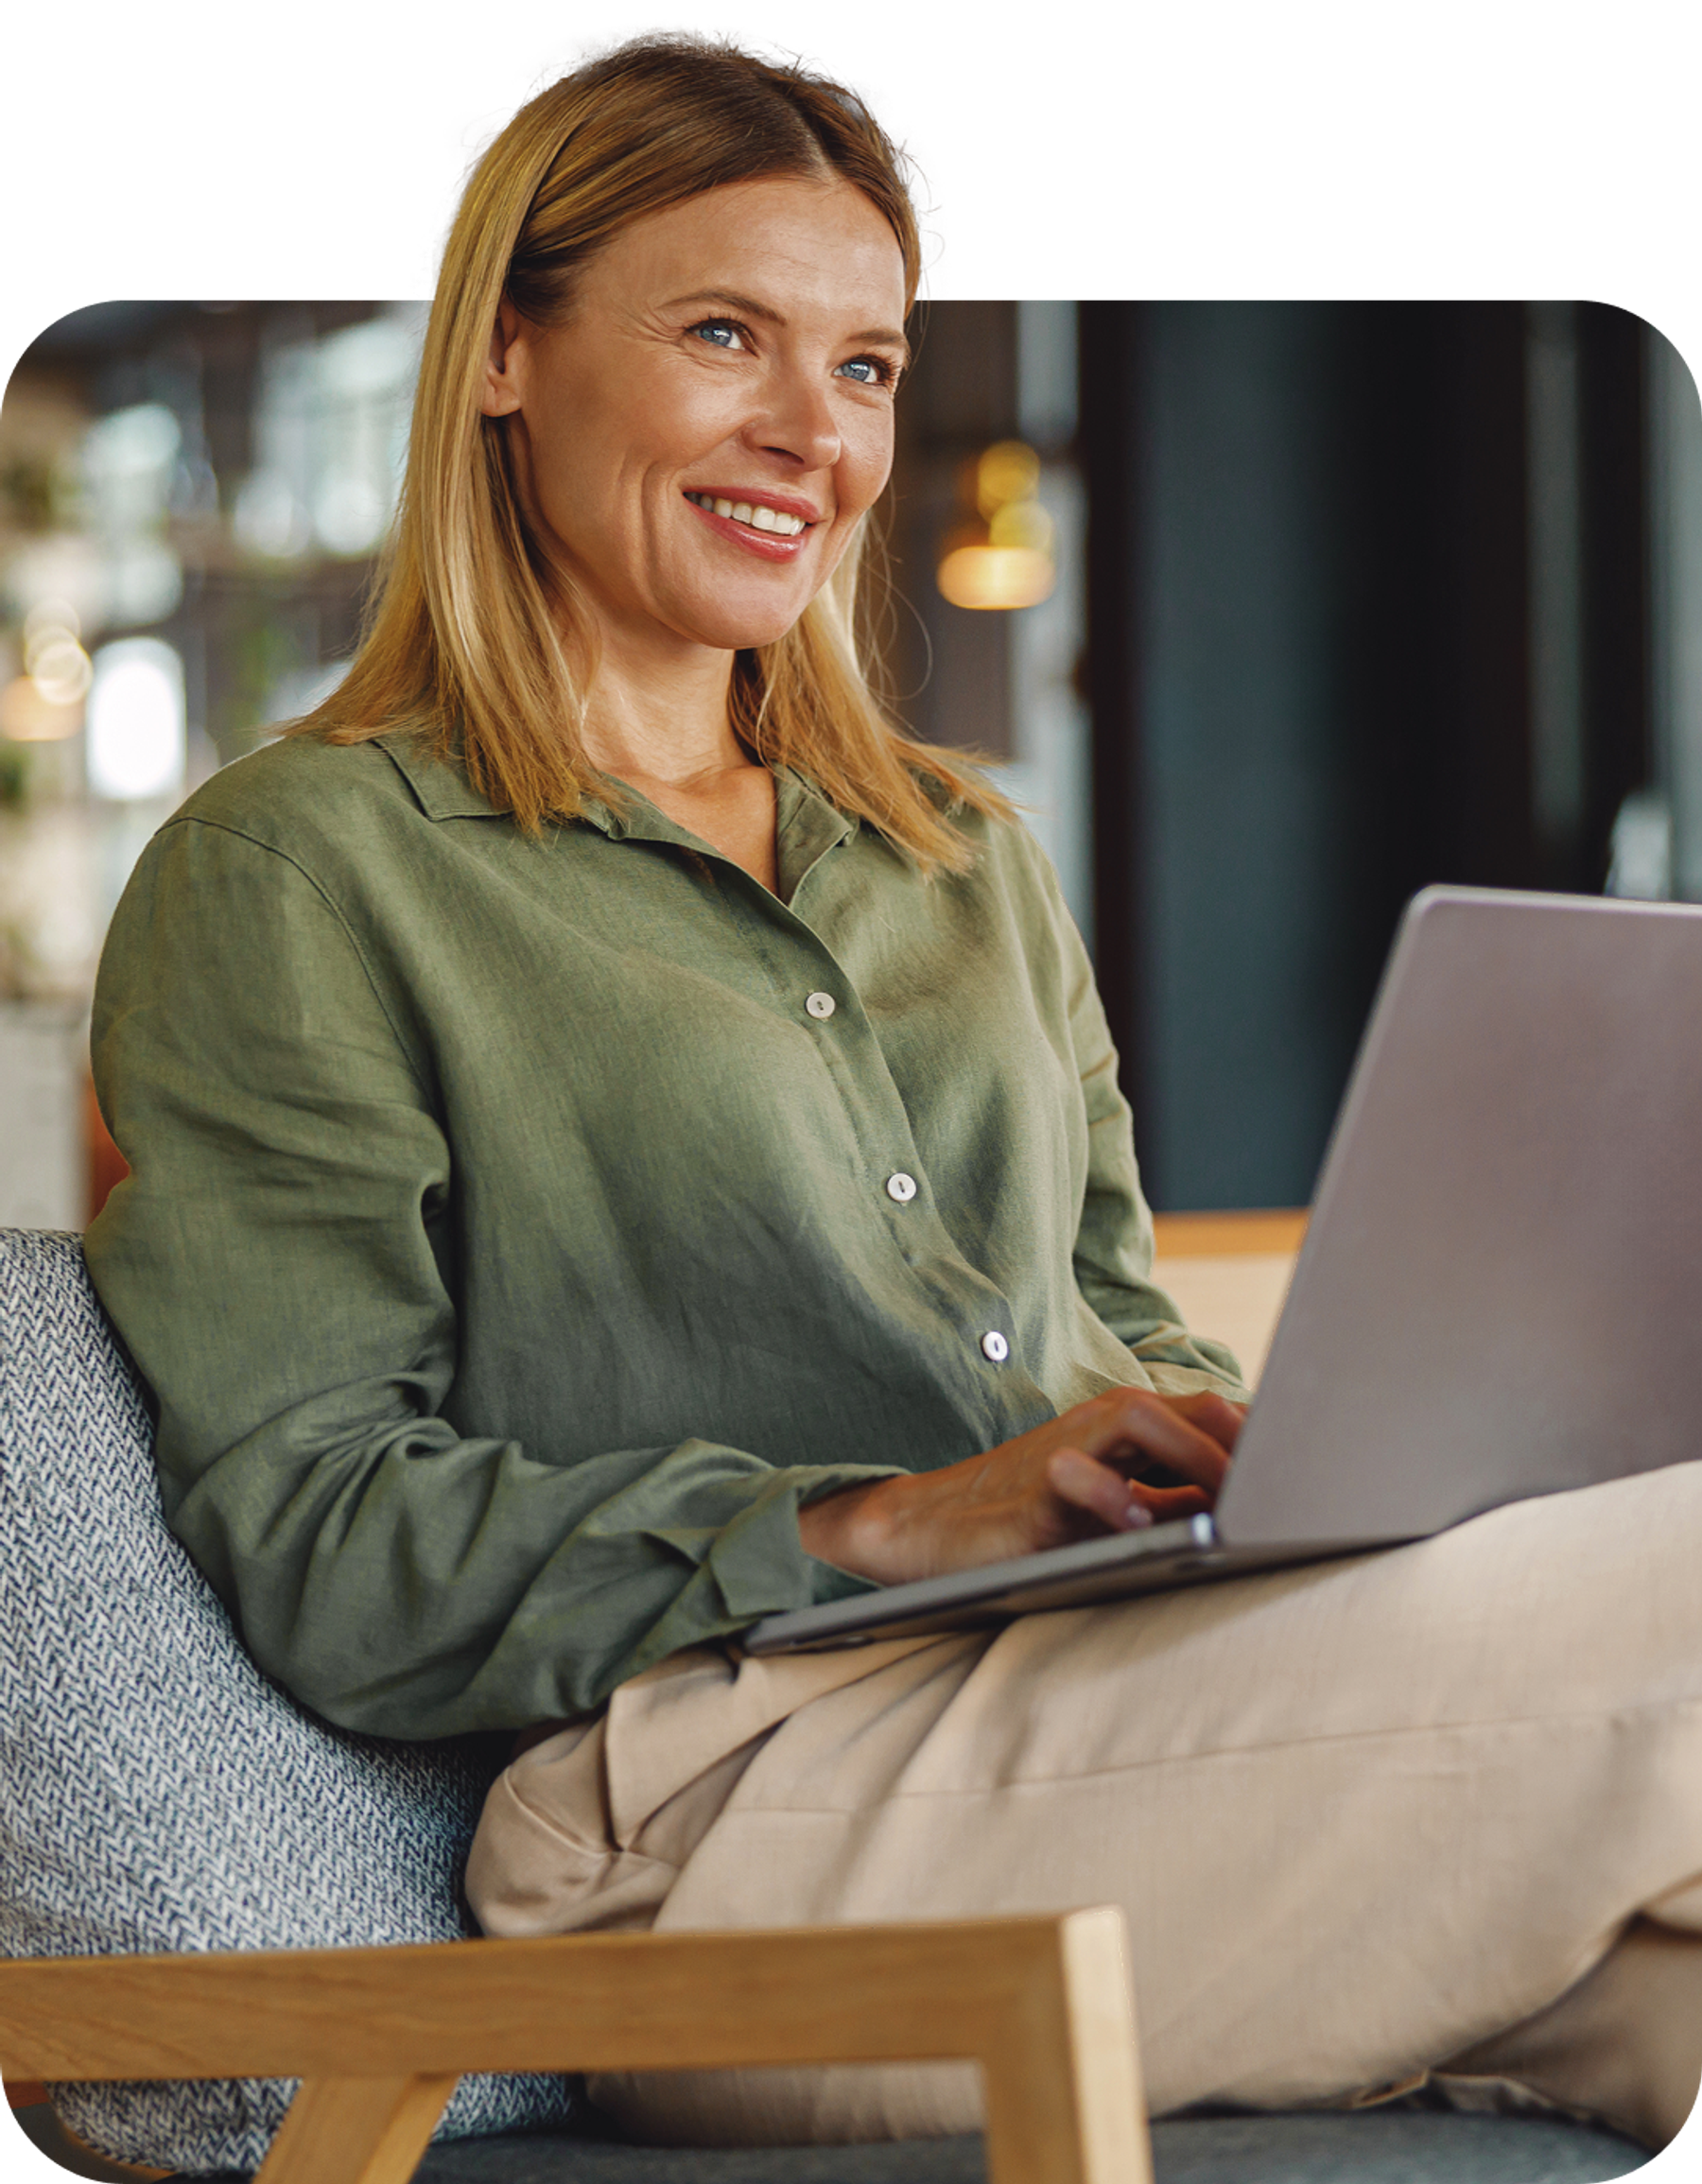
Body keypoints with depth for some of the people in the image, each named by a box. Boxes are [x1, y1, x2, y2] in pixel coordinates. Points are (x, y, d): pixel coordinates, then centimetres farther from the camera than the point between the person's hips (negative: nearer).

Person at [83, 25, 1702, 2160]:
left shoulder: (965, 856, 26)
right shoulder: (294, 876, 4)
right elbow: (308, 1542, -5)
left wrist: (1251, 1474, 0)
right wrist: (880, 1530, -15)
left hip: (1133, 1703, 7)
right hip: (731, 1797, -6)